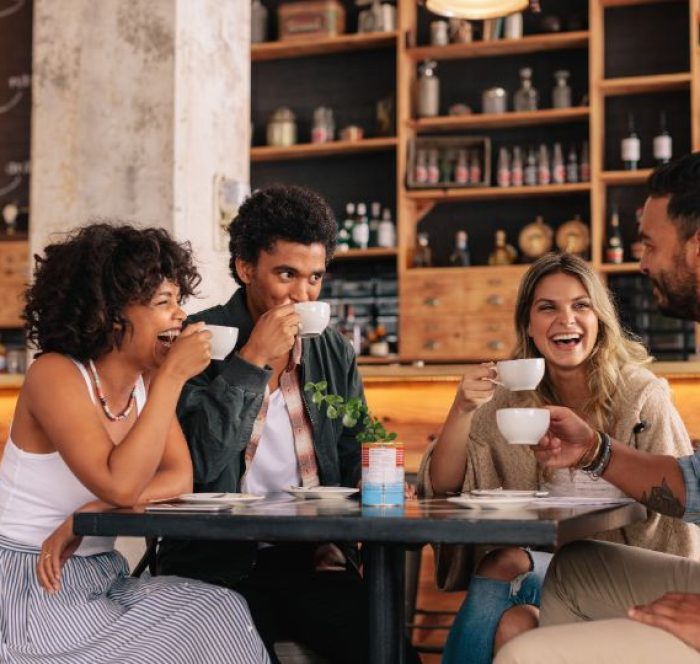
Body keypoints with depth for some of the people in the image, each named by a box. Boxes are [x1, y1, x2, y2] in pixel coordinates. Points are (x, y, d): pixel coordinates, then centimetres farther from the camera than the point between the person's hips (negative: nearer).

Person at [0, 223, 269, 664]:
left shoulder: (148, 379, 4)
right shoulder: (55, 374, -16)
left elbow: (180, 479, -6)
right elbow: (121, 485, -28)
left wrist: (86, 516, -20)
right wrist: (172, 376, -24)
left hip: (101, 579, 6)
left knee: (222, 613, -16)